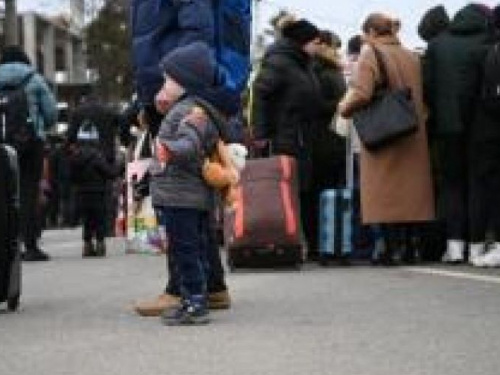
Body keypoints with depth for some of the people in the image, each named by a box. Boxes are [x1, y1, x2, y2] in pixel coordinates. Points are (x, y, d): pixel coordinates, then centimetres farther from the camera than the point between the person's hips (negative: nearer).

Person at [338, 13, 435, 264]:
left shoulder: (371, 55, -7)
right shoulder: (411, 57, 10)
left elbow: (361, 93, -18)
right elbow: (422, 96, 13)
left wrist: (345, 107, -1)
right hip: (413, 138, 5)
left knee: (386, 193, -3)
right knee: (409, 190, 8)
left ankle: (392, 248, -6)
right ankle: (409, 247, 9)